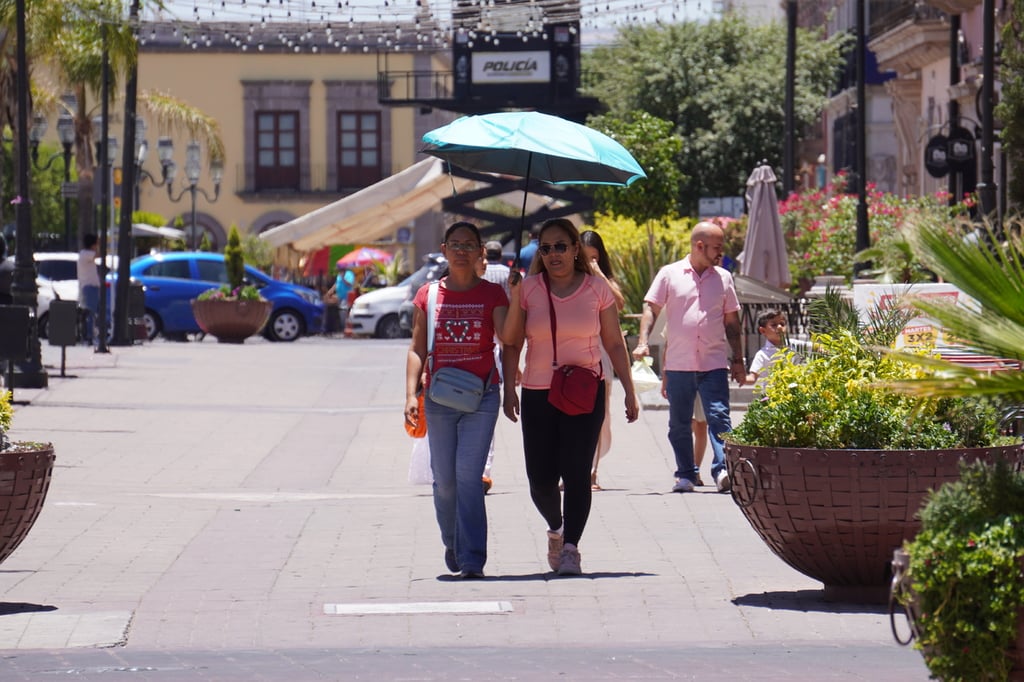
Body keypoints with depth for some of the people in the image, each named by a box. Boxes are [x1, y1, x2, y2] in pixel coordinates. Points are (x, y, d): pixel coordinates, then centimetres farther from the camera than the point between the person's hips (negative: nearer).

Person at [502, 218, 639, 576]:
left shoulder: (597, 288, 3)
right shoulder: (528, 289, 3)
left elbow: (614, 344, 7)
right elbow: (511, 342, 5)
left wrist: (629, 392, 4)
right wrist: (509, 388, -5)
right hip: (538, 395, 1)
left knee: (576, 473, -11)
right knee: (541, 479, 2)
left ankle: (570, 548, -7)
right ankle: (555, 529, 31)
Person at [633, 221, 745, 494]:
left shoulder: (723, 278, 11)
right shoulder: (670, 274, 4)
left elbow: (731, 321, 15)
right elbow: (651, 308, 3)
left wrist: (738, 360, 12)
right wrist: (643, 341, -12)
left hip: (714, 364, 0)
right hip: (678, 365, 0)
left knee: (719, 417, -12)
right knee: (679, 423, 5)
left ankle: (722, 471, -18)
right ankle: (685, 475, 14)